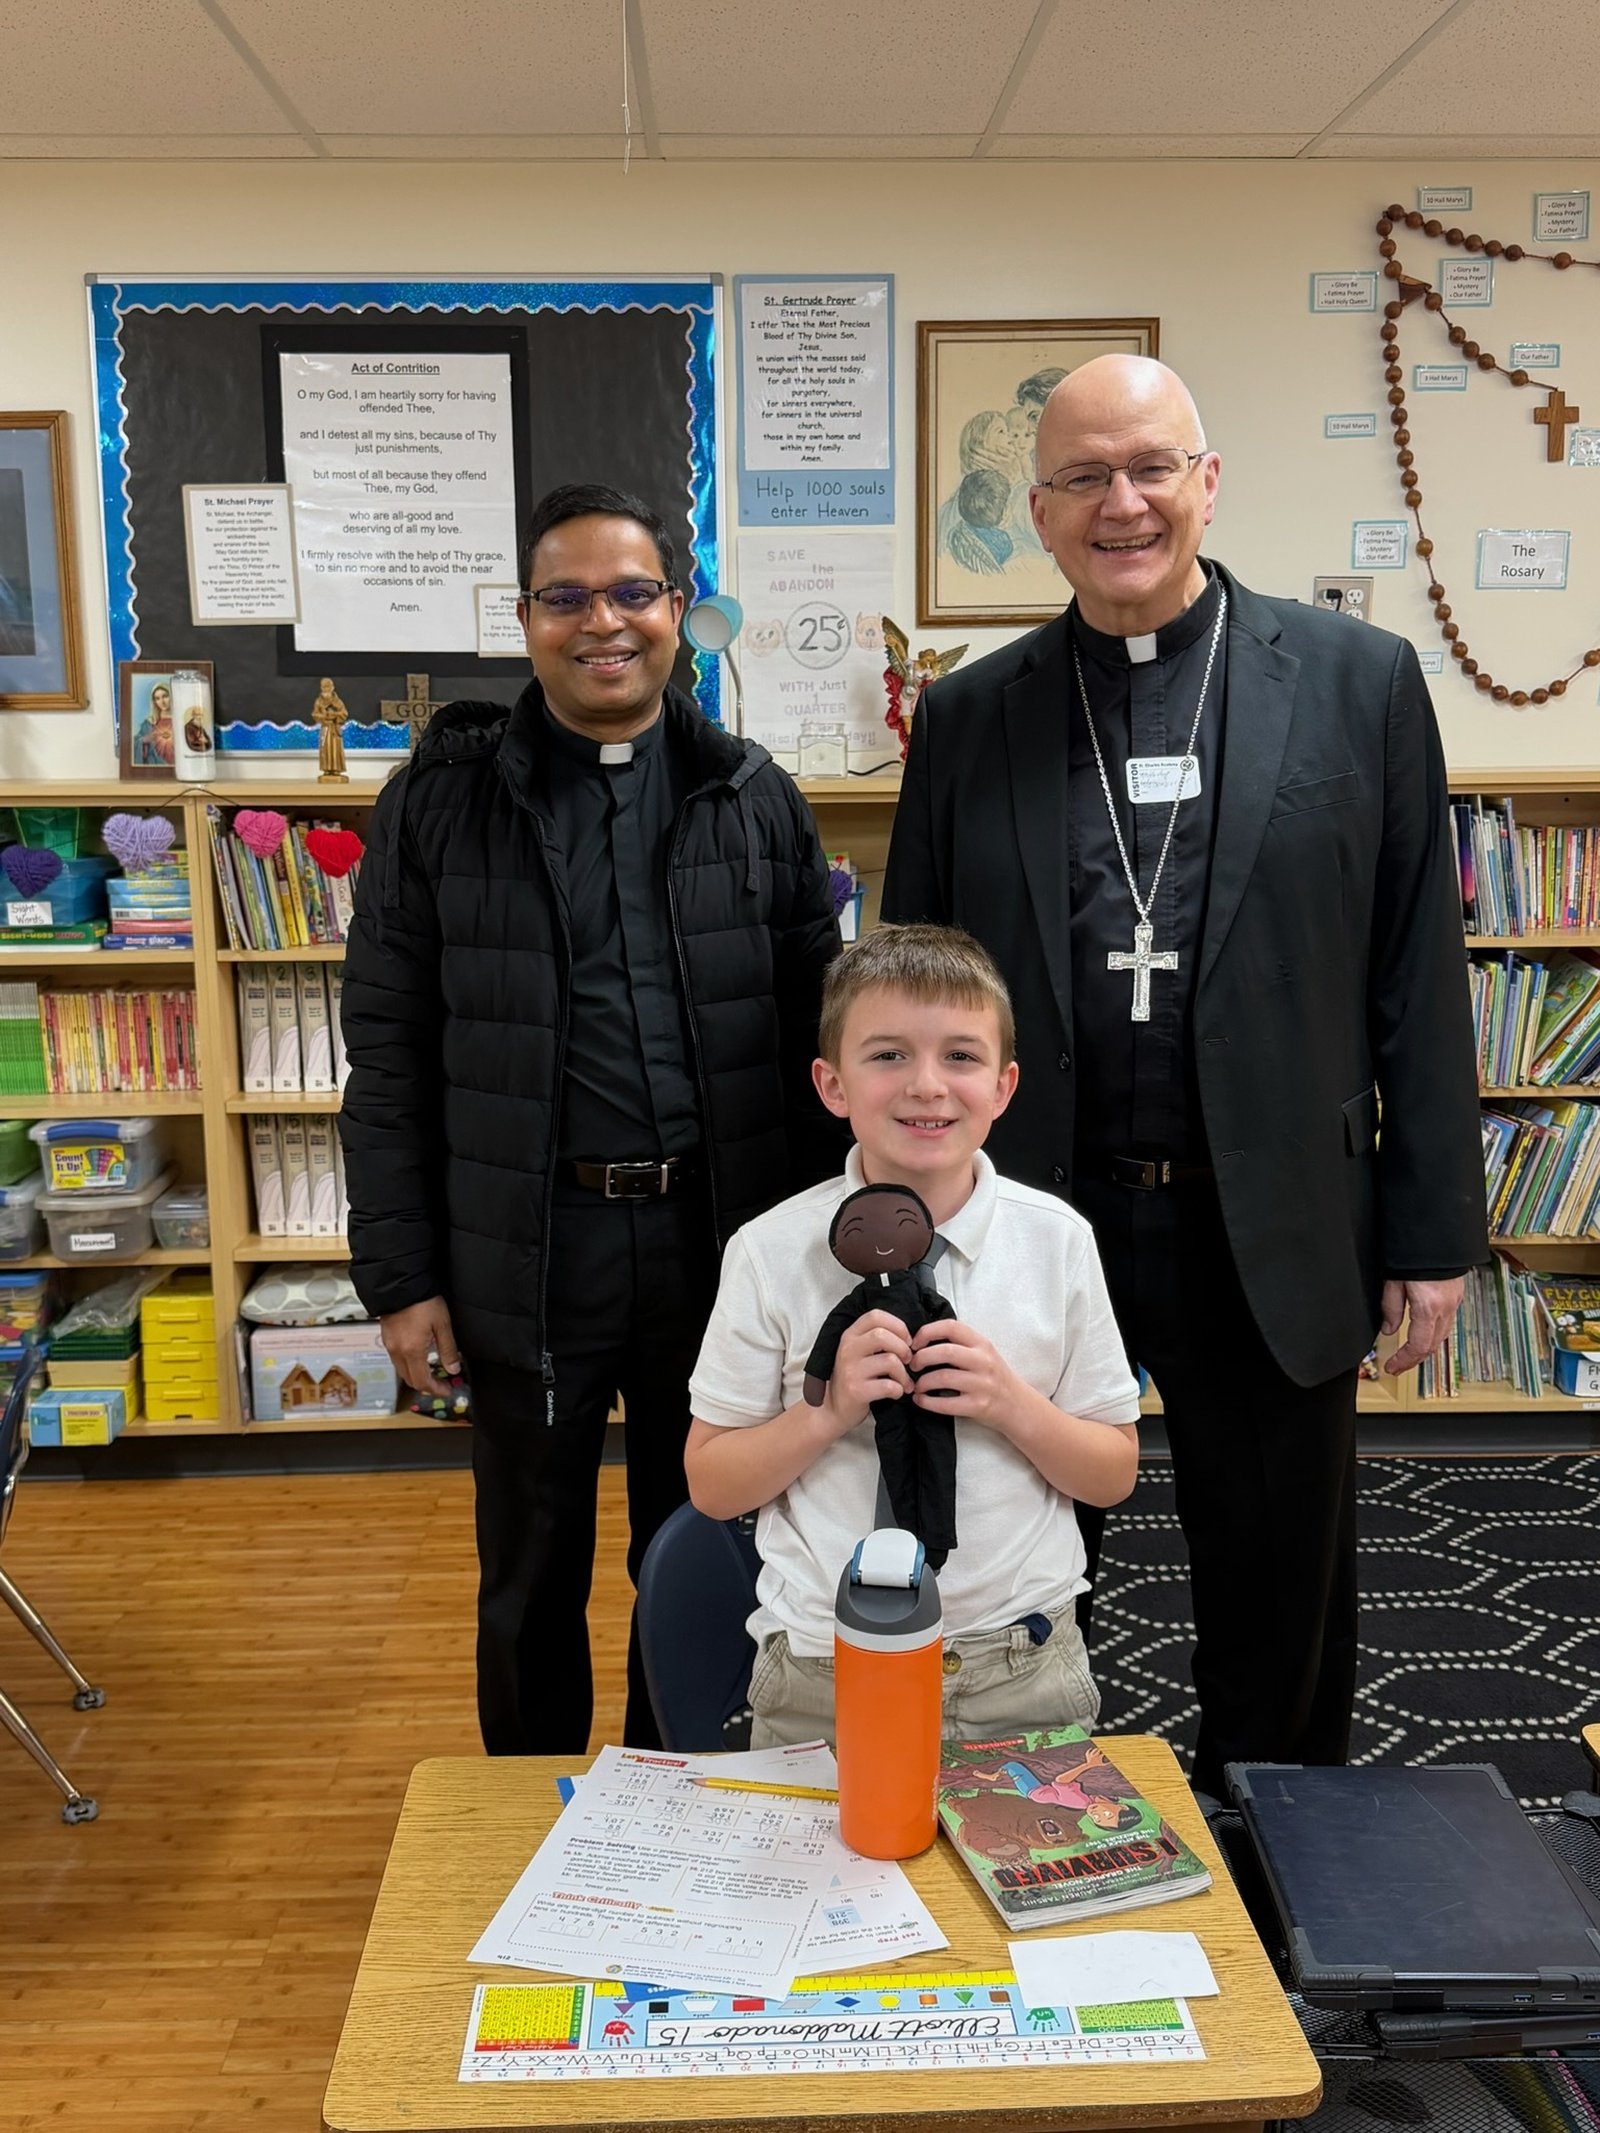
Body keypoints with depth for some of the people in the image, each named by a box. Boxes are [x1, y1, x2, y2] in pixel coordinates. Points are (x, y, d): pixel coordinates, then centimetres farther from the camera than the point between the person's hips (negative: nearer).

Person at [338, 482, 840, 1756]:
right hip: (526, 1253, -1)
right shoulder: (442, 798, -1)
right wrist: (402, 1276, -5)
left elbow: (816, 1032, 5)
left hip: (721, 1244, 2)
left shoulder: (757, 798, 4)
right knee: (532, 1575, 15)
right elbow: (390, 1051, -1)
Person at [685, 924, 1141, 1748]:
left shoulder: (1056, 1239, -6)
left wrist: (1010, 1403, -18)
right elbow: (710, 1485, -3)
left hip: (1024, 1671, 1)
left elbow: (1114, 1475, 1)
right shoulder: (772, 1253, -9)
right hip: (822, 1679, -1)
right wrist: (831, 1408, -19)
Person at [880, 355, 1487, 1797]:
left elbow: (1418, 976, 0)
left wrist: (1435, 1232, -1)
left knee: (1282, 1622, 16)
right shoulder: (969, 718, 4)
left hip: (1273, 1236, -1)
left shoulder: (1359, 680, 0)